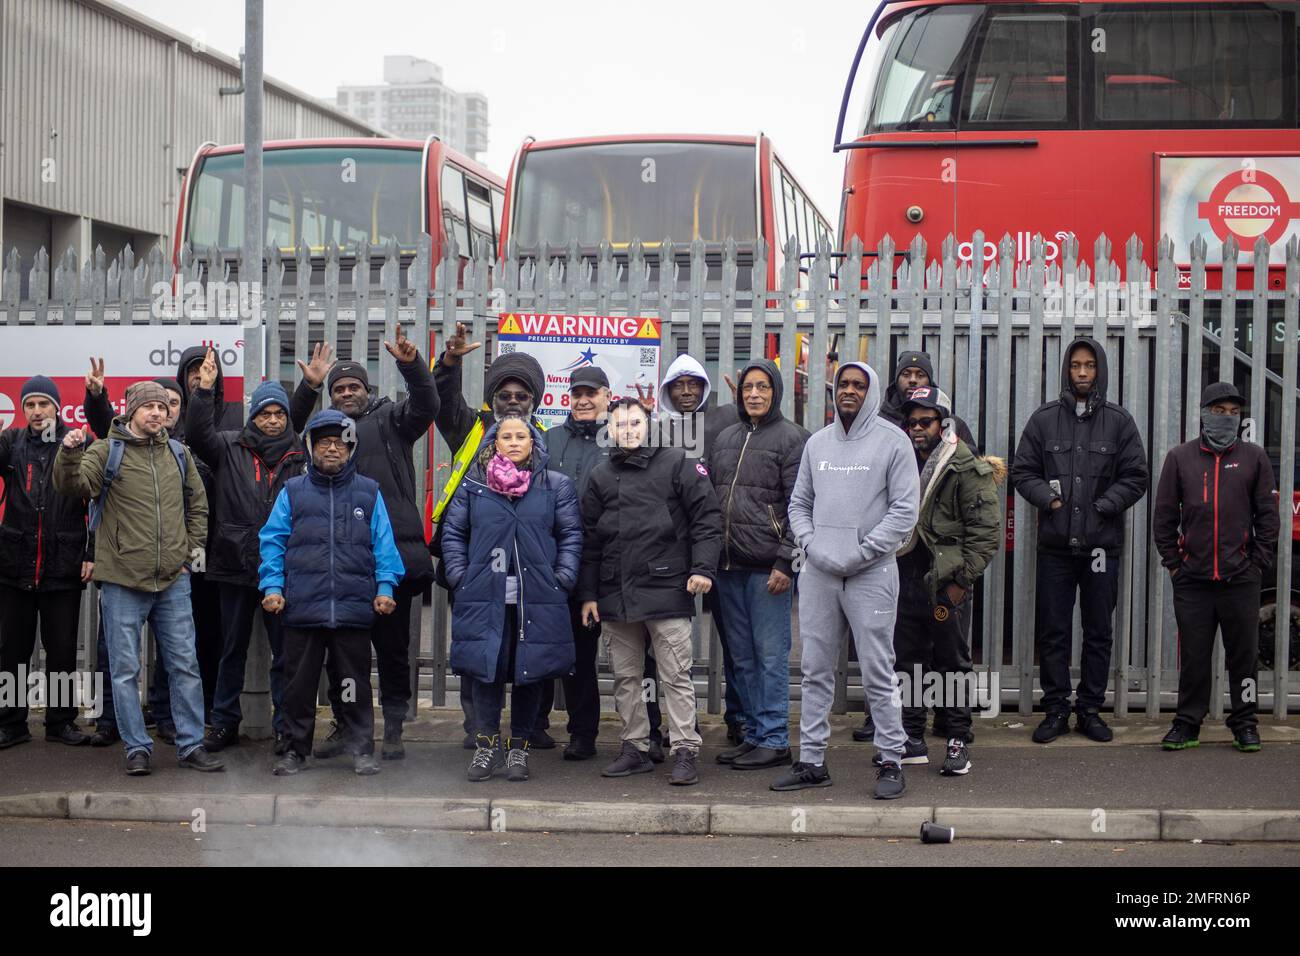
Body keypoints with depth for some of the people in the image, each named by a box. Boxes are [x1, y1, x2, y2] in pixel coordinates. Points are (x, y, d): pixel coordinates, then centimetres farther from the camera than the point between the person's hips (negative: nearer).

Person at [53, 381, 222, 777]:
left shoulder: (178, 453, 11)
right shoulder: (107, 452, -2)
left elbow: (198, 502, 21)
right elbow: (74, 485, -18)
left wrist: (192, 548, 12)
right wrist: (69, 454, -37)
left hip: (173, 580, 4)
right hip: (123, 580, -4)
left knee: (184, 664, 7)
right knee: (125, 668, 2)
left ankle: (191, 745, 15)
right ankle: (137, 748, 11)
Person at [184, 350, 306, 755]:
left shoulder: (298, 456, 2)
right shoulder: (229, 447, 4)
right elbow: (198, 433, -12)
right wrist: (203, 389, -22)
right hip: (235, 565, 1)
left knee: (285, 650, 5)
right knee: (232, 649, 13)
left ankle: (285, 726, 14)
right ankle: (225, 723, 23)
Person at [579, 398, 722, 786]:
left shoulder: (677, 464, 2)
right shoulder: (600, 477, 14)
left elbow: (707, 520, -1)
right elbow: (589, 541, 15)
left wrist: (703, 568, -10)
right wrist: (588, 594, 11)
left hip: (666, 589, -4)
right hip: (615, 594, 5)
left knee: (675, 676, -3)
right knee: (625, 678, 10)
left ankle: (685, 751, 2)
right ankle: (635, 748, 20)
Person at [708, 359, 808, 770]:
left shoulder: (791, 437, -3)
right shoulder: (726, 438, 16)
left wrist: (786, 562, -15)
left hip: (768, 566, -6)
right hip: (729, 566, 7)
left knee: (771, 655, -2)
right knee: (742, 657, 11)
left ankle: (774, 740, 4)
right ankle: (754, 734, 19)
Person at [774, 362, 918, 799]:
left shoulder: (892, 442, -1)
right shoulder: (817, 442, 14)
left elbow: (904, 510, -6)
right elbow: (799, 503, 18)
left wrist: (860, 552, -12)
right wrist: (810, 545, 0)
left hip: (871, 573, -5)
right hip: (818, 571, 5)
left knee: (877, 672, -3)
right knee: (816, 669, 8)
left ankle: (891, 761, 6)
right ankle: (811, 761, 15)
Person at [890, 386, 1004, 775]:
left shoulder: (969, 470, -8)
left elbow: (985, 531, -12)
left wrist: (962, 580, -15)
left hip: (946, 583, -6)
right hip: (905, 579, 6)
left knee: (953, 663, 2)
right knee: (906, 661, 10)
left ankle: (957, 742, 10)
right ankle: (912, 740, 19)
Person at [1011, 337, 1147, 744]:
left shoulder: (1119, 421, 5)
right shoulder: (1044, 419, 6)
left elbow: (1135, 477, 3)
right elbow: (1022, 471, 7)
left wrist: (1104, 505, -10)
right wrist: (1047, 497, -11)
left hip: (1102, 543, 0)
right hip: (1055, 543, 0)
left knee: (1098, 632, 7)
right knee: (1053, 632, 3)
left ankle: (1090, 710, 17)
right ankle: (1056, 710, 12)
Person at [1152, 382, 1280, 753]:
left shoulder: (1253, 457, 7)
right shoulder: (1180, 457, 7)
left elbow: (1268, 516, 8)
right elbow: (1164, 516, 8)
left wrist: (1259, 563, 1)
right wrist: (1173, 563, 4)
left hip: (1241, 580, 0)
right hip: (1192, 580, 0)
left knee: (1244, 653, 5)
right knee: (1193, 655, 5)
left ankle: (1245, 722, 17)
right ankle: (1188, 723, 15)